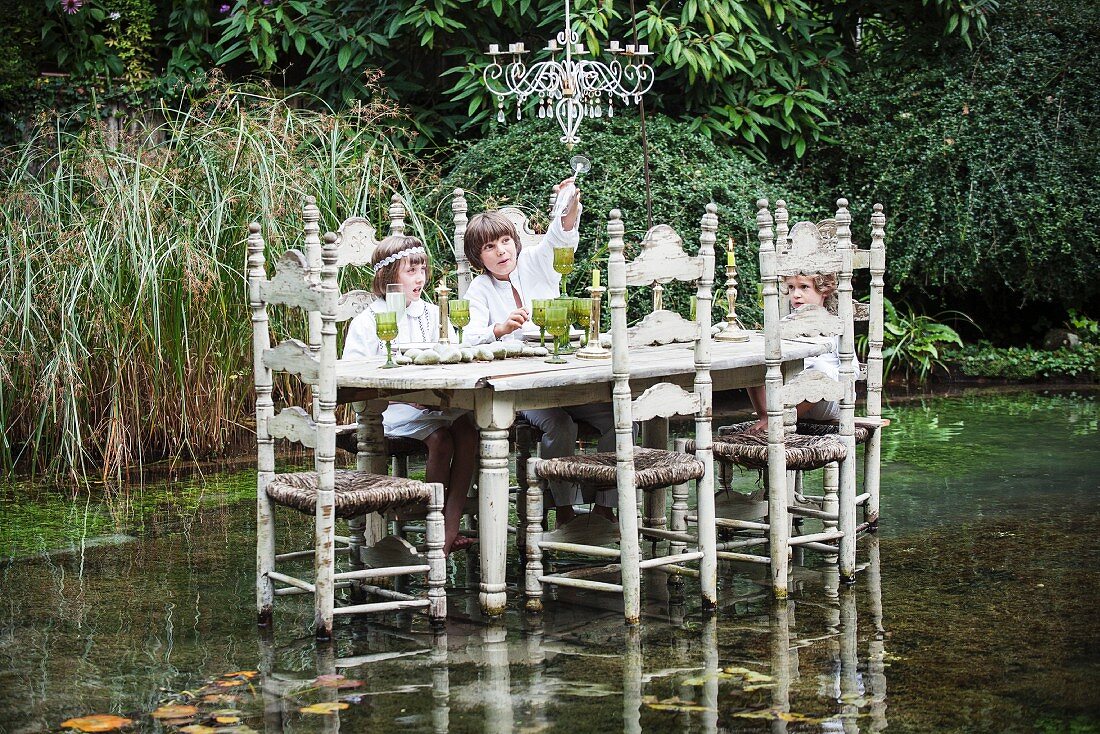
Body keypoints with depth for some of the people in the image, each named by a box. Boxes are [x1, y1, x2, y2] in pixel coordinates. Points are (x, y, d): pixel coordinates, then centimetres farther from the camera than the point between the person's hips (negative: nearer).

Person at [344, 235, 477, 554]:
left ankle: (450, 527, -25)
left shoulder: (432, 314, 18)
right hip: (392, 408, -5)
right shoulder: (365, 322, 1)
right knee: (440, 438, -30)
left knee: (467, 429, -25)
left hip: (438, 401, 5)